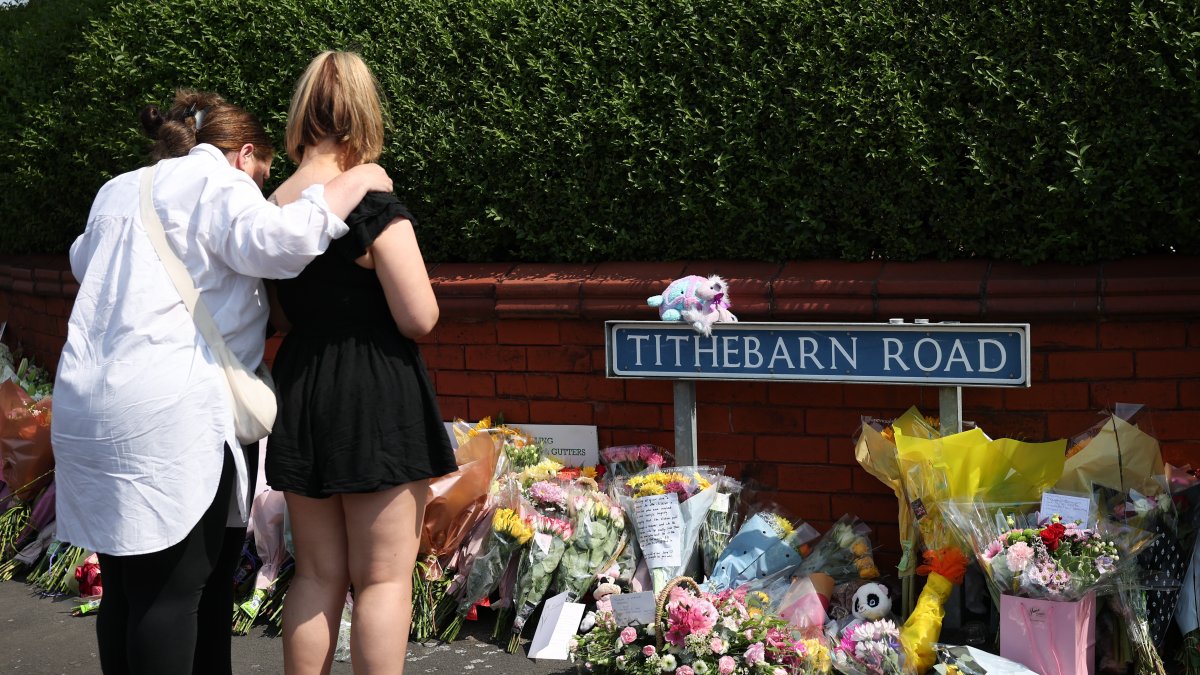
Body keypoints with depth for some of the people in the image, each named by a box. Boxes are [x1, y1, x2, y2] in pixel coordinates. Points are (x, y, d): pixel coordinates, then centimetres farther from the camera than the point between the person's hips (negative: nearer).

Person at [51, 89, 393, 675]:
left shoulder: (117, 191, 23)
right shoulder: (218, 181, -1)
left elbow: (83, 260, 42)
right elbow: (274, 242, -21)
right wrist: (351, 184, -10)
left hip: (83, 408, 8)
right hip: (166, 417, -8)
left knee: (124, 588, 12)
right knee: (173, 591, -3)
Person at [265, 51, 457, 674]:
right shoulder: (374, 210, -15)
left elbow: (282, 307, 10)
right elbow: (419, 318, -15)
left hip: (298, 389, 6)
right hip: (376, 395, -6)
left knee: (317, 574, 16)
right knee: (383, 578, 3)